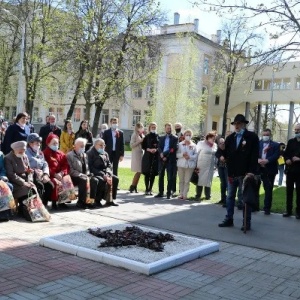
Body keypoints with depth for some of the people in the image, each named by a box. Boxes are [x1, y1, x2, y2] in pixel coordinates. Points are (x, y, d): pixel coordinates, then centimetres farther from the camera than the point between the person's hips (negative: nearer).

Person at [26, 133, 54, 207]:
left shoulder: (40, 153, 18)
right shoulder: (26, 153, -7)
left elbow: (45, 164, 10)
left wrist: (46, 174, -7)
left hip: (41, 176, 7)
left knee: (50, 185, -15)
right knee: (40, 186, -30)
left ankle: (44, 204, -4)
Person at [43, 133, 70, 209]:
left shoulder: (61, 154, 19)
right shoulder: (45, 154, 5)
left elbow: (66, 166, 11)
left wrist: (62, 173, -10)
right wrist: (54, 174, -16)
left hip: (61, 175, 4)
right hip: (51, 176, -4)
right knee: (55, 183, -34)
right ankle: (54, 202, -22)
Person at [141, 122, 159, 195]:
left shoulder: (158, 136, 6)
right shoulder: (147, 136, 5)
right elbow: (143, 146, 3)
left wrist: (156, 149, -13)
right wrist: (149, 149, -12)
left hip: (156, 157, 1)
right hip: (147, 156, -1)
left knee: (153, 173, 3)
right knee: (147, 173, -2)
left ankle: (150, 189, 12)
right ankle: (147, 189, 6)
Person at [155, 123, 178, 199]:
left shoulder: (175, 138, 3)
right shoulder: (161, 138, 15)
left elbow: (174, 148, -8)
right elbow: (159, 147, 7)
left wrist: (166, 155, -14)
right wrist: (161, 154, -13)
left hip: (170, 160, -4)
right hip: (162, 159, 4)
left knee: (170, 177, -3)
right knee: (161, 176, 7)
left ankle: (169, 193, 3)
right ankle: (160, 192, 15)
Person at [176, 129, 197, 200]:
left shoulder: (193, 145, 5)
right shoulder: (180, 144, 7)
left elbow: (196, 155, 2)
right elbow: (177, 154, 4)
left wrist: (190, 157, -14)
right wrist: (182, 154, -14)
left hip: (190, 165, -1)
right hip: (181, 164, 1)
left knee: (187, 181, 0)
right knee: (181, 180, 6)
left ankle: (185, 194, 6)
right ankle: (181, 194, 14)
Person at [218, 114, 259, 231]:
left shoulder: (252, 137, -5)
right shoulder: (230, 138, 10)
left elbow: (254, 155, -12)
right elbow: (225, 151, 14)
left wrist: (251, 171, -19)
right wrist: (222, 156, -10)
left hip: (245, 173, -5)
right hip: (232, 173, 5)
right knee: (230, 197, 12)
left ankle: (247, 222, 10)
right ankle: (229, 219, 22)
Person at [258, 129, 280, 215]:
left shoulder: (275, 145, 4)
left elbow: (276, 156, -9)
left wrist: (267, 160, -22)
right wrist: (258, 159, -19)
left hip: (270, 170, -2)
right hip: (258, 169, 2)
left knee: (268, 189, 1)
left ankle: (267, 208, 8)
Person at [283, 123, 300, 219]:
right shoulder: (291, 141, 13)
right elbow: (286, 153, 14)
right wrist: (287, 160, -5)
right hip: (290, 170, 4)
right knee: (289, 190, 7)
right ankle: (288, 210, 15)